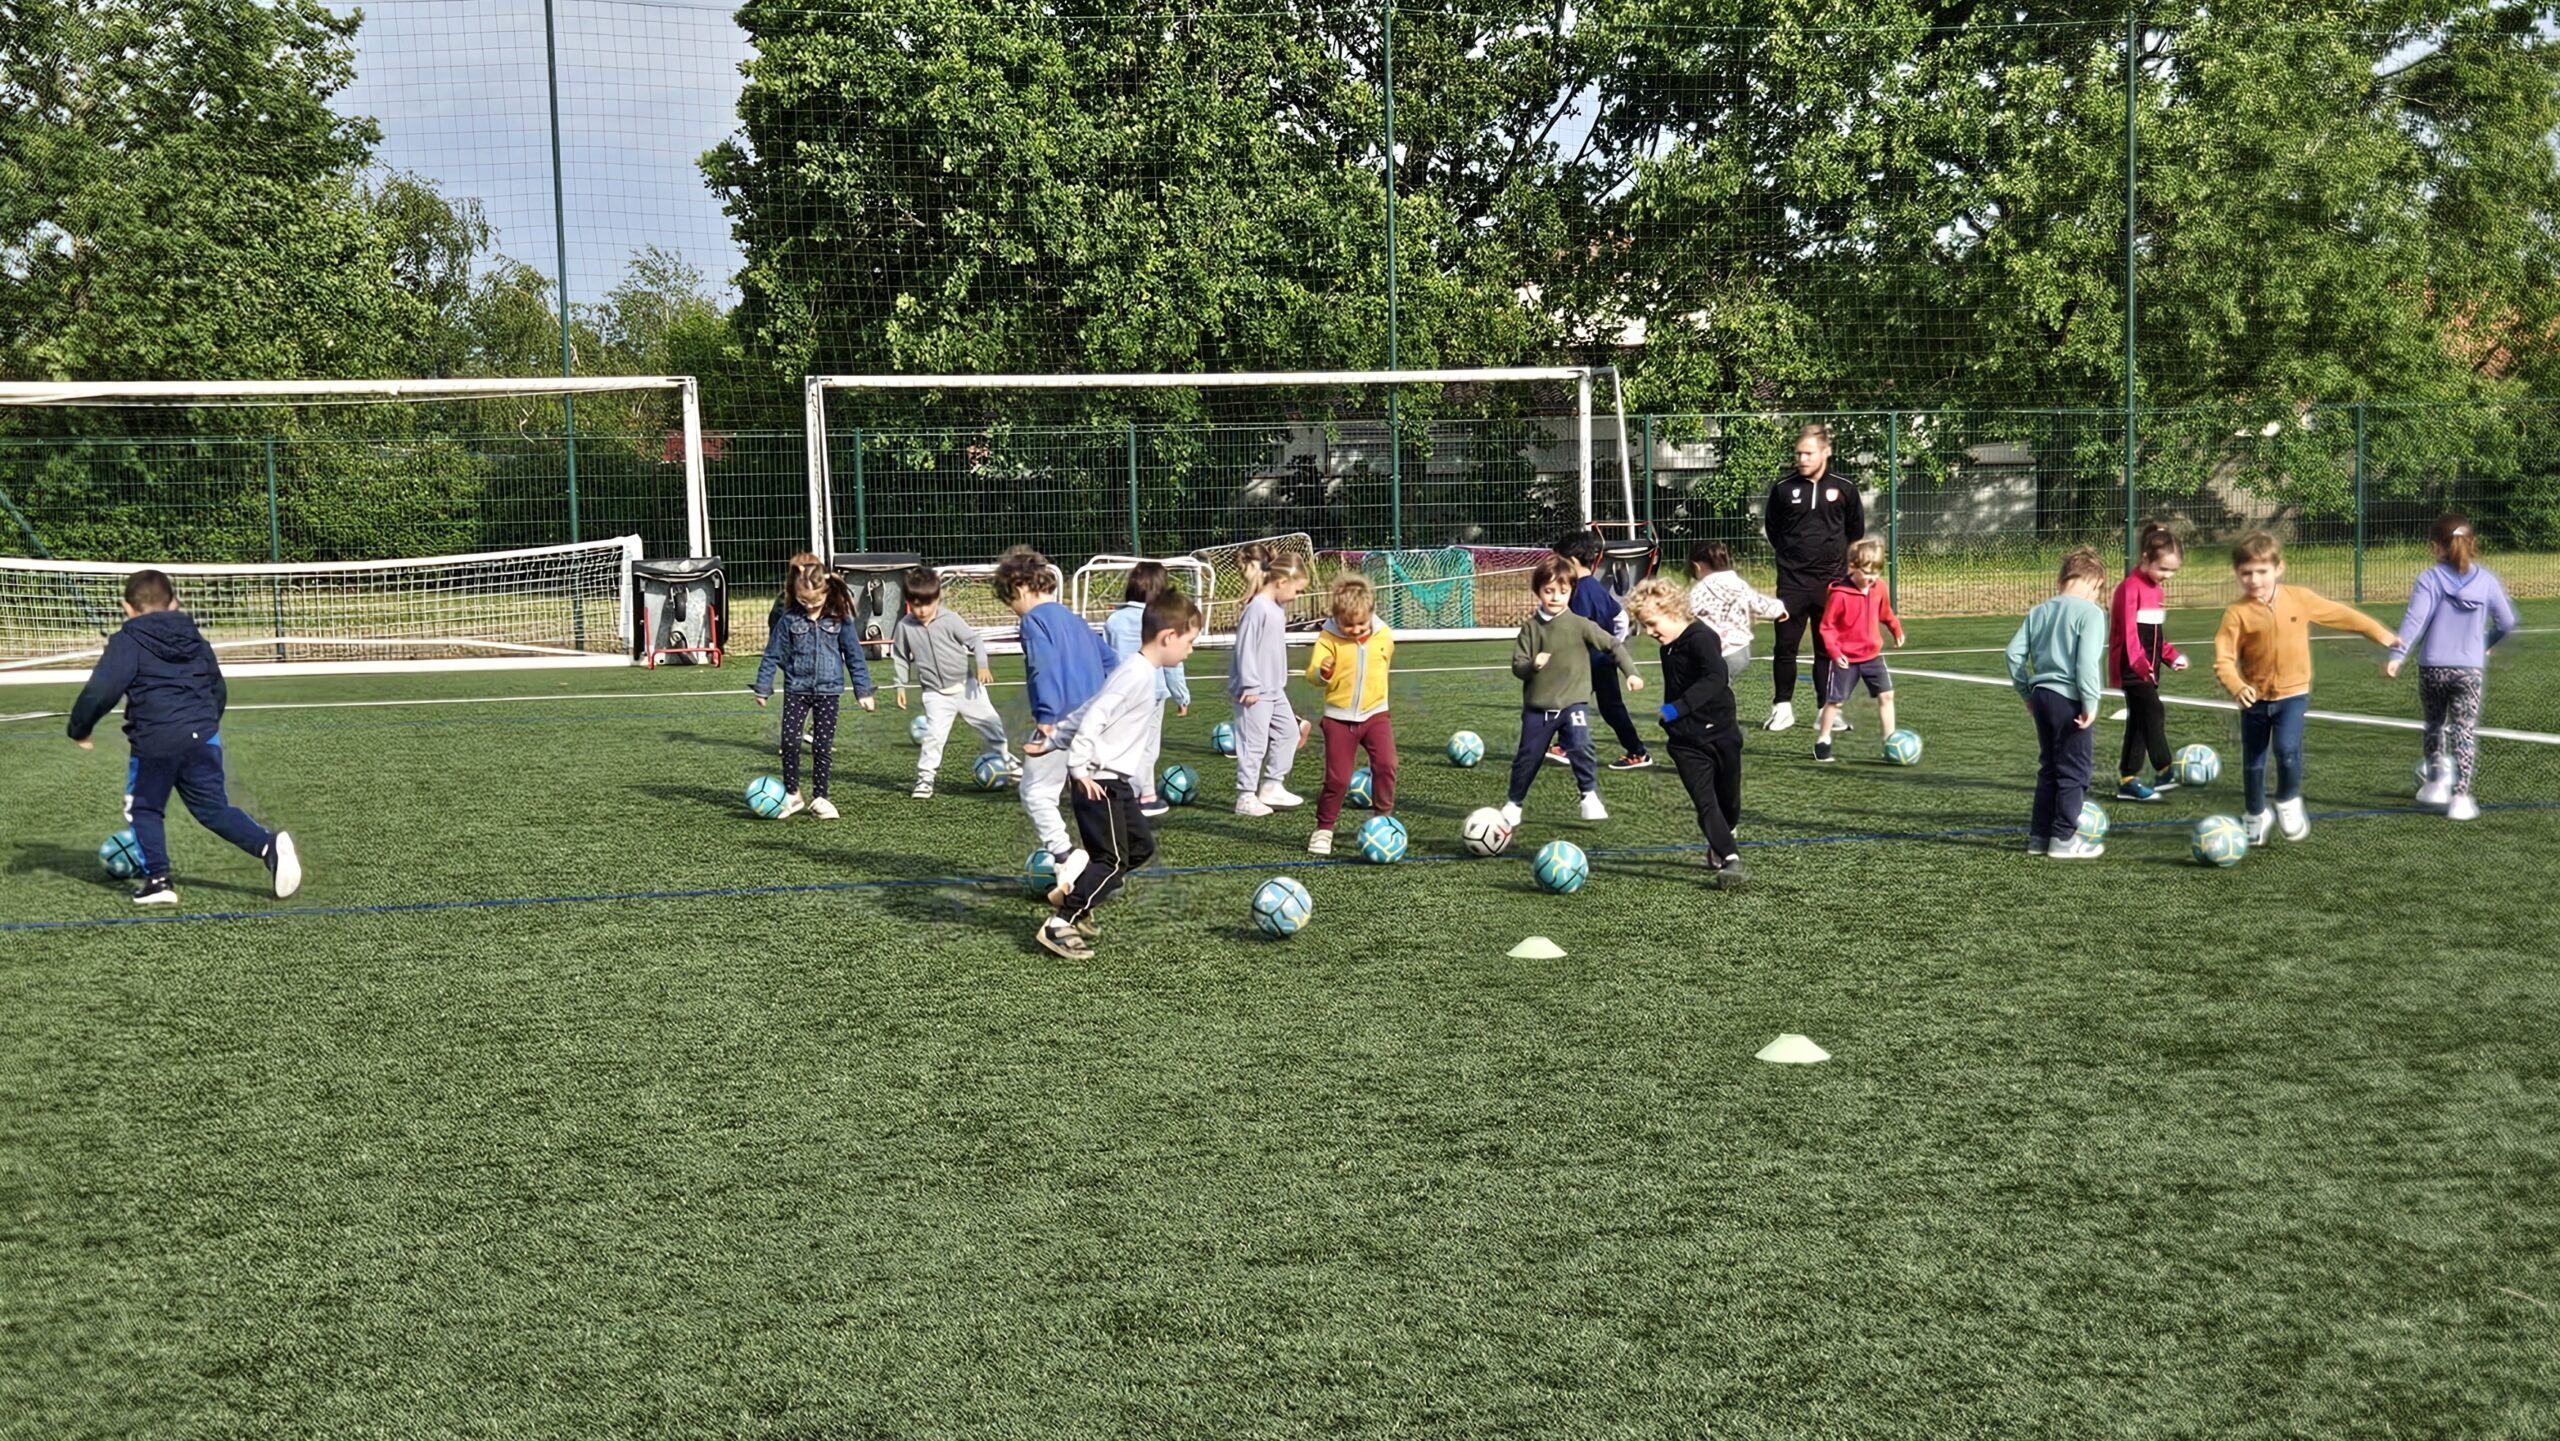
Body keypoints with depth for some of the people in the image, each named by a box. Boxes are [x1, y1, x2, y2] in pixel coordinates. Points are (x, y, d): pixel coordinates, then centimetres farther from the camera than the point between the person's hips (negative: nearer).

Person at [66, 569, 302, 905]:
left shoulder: (127, 642, -1)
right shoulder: (195, 638, 18)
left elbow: (100, 692, -10)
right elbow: (219, 690, 27)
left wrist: (79, 729, 4)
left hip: (155, 742, -5)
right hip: (203, 736, 5)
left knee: (145, 809, 16)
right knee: (214, 809, 8)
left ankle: (158, 879, 7)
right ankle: (269, 846, -14)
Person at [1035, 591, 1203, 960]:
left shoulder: (1148, 675, 13)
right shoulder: (1135, 676, -19)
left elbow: (1092, 714, 18)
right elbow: (1092, 719, -25)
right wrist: (1081, 770, -21)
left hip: (1119, 782, 10)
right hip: (1100, 783, -10)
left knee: (1141, 847, 15)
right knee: (1113, 860, -9)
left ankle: (1073, 894, 22)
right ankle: (1059, 926, -5)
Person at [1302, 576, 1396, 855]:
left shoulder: (1384, 636, -2)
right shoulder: (1329, 638, -12)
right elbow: (1312, 673, -20)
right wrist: (1323, 672, -41)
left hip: (1375, 714, 2)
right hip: (1339, 717, -2)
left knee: (1385, 764, -17)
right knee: (1337, 778, 0)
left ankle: (1385, 819, -1)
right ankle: (1324, 829, 17)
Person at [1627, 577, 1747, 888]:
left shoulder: (1701, 638, -17)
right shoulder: (1668, 648, 9)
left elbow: (1715, 678, -34)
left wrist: (1676, 709, -39)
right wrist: (1670, 728, 27)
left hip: (1720, 732, -5)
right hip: (1687, 742, 5)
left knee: (1729, 802, 10)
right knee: (1705, 803, -11)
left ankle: (1720, 846, 36)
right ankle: (1731, 860, -13)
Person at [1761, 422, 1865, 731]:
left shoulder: (1845, 487, -1)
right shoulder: (1784, 487, -1)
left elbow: (1856, 530, 13)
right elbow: (1771, 527, 13)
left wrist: (1840, 558, 10)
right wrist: (1790, 554, 10)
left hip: (1831, 580, 0)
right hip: (1792, 580, 0)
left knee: (1828, 648, 5)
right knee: (1785, 645, -2)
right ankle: (1783, 707, 9)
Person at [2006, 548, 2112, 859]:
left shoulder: (2039, 612, 11)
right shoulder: (2090, 612, -9)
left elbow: (2014, 652, 9)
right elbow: (2087, 660, -19)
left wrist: (2027, 692, 17)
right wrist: (2091, 702, -15)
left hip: (2042, 695, 7)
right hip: (2069, 699, -7)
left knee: (2049, 768, 17)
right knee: (2075, 770, 3)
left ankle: (2039, 836, 19)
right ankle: (2064, 839, 4)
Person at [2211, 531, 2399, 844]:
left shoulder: (2300, 598, -4)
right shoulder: (2237, 613, -11)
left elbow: (2339, 615, 10)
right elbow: (2223, 659, -15)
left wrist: (2381, 634, 18)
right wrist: (2236, 687, -34)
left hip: (2292, 693, -1)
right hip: (2255, 697, 1)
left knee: (2286, 748, -22)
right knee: (2253, 762, 9)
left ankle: (2289, 801, 6)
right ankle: (2257, 816, 33)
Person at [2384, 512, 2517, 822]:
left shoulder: (2430, 579, -6)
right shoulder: (2486, 581, 2)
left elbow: (2415, 618, -18)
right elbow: (2507, 622, 9)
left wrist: (2397, 654, -25)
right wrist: (2488, 643, 29)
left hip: (2432, 667, -1)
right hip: (2470, 668, 1)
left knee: (2435, 724, 22)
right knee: (2465, 730, 3)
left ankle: (2436, 779, 20)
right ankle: (2460, 796, -3)